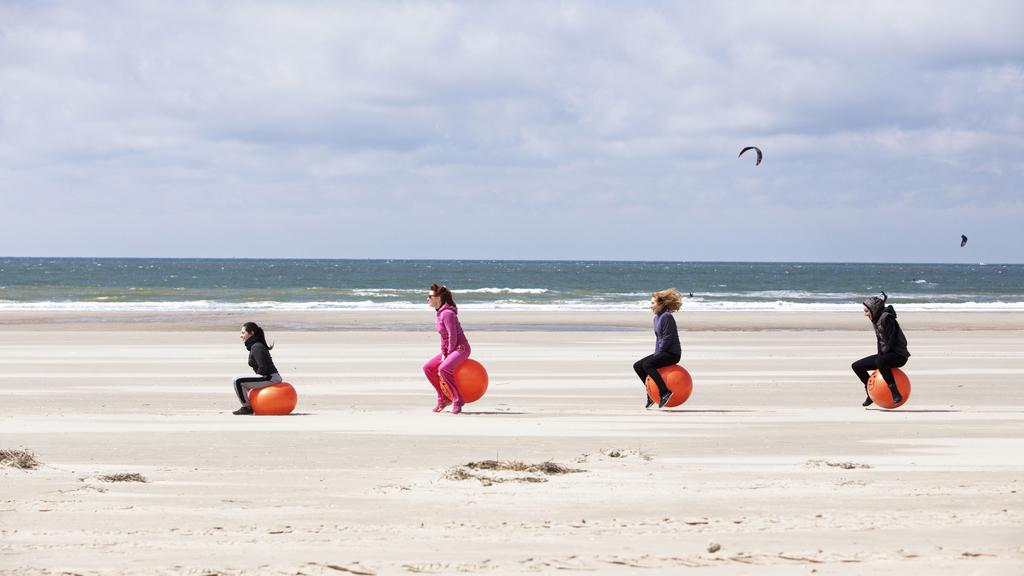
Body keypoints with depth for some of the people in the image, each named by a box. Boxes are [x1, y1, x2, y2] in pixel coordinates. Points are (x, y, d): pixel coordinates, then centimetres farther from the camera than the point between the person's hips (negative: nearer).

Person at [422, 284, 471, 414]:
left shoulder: (447, 314, -20)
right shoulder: (440, 312, 10)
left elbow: (453, 336, -22)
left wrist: (449, 354, -15)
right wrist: (443, 354, 5)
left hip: (461, 348, -10)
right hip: (450, 350, 10)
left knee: (443, 369, -32)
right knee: (428, 368, 6)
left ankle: (457, 400, -22)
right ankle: (443, 398, 13)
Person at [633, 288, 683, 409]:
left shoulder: (667, 317, -15)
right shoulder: (657, 318, 15)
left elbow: (667, 338, -19)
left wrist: (657, 354, -16)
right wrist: (655, 354, 10)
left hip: (672, 353, -10)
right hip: (662, 353, 10)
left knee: (647, 364, -28)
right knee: (637, 366, 7)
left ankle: (665, 392, -30)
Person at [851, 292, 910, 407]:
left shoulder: (886, 318, -19)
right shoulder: (876, 320, 10)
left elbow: (891, 341, -22)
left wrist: (881, 355, -18)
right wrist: (879, 355, 4)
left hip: (899, 355, -10)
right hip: (886, 354, 10)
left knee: (880, 361, -42)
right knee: (857, 366, 8)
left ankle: (895, 393, -37)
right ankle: (871, 393, 21)